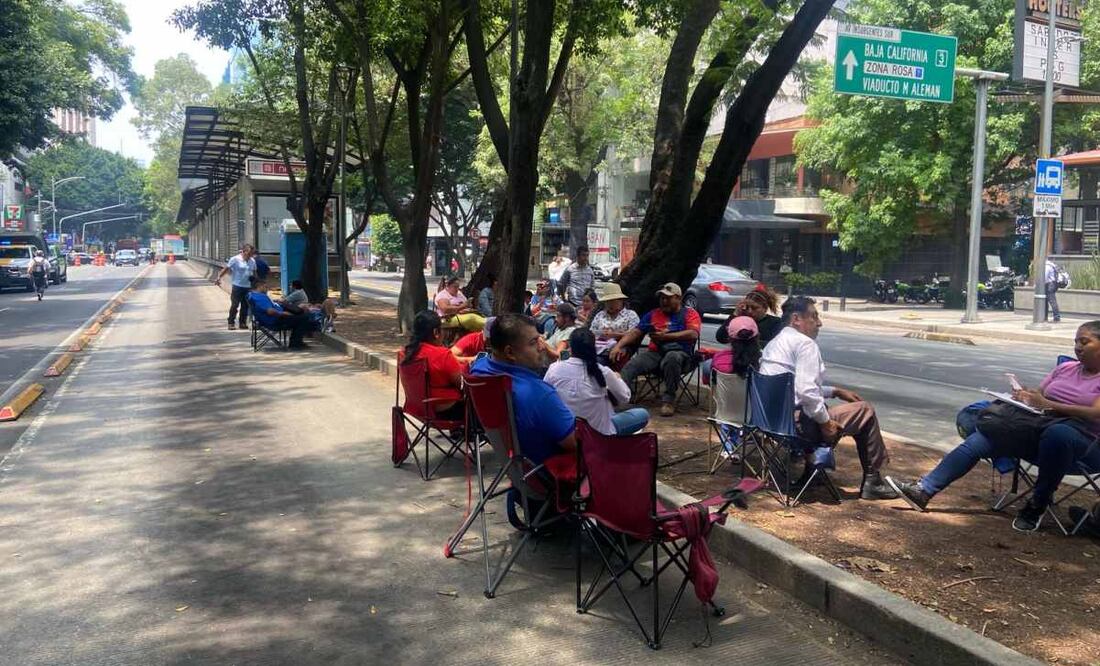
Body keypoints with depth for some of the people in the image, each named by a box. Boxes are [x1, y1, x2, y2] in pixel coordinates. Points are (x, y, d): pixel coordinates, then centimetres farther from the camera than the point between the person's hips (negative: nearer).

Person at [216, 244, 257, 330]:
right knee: (234, 305, -4)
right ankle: (231, 323, 2)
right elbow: (226, 268, -8)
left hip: (248, 287, 5)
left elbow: (254, 272, 21)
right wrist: (219, 277, -18)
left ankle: (242, 322, 16)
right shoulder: (235, 259, -6)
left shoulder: (252, 261, 10)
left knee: (245, 306, 8)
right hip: (237, 286, -5)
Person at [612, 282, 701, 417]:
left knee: (672, 357, -40)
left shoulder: (690, 314, 11)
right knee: (630, 366, -26)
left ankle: (668, 401, -30)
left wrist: (665, 336, -15)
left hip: (680, 354, -3)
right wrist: (619, 345, -3)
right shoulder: (653, 314, 23)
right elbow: (635, 332, 16)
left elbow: (693, 334, -8)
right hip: (654, 353, 3)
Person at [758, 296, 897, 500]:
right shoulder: (805, 343, -12)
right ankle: (873, 480, 13)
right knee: (865, 411, 2)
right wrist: (825, 422, -12)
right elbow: (806, 390, -24)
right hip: (795, 423, -9)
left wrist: (836, 391, 23)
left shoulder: (774, 343, 17)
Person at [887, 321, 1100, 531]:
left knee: (1057, 433, -43)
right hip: (1038, 429, 6)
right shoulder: (1066, 368, 22)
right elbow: (1037, 395, 21)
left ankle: (1037, 505, -22)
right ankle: (924, 489, -24)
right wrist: (1024, 395, -4)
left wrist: (1048, 404, -20)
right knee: (979, 440, -16)